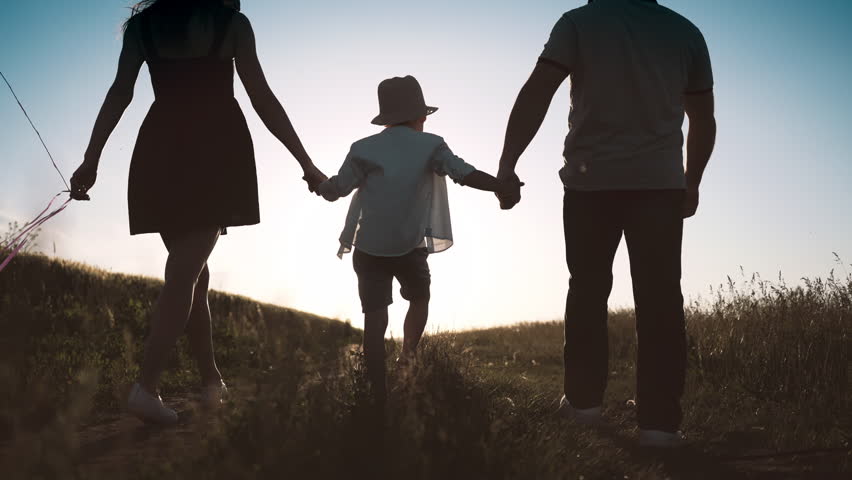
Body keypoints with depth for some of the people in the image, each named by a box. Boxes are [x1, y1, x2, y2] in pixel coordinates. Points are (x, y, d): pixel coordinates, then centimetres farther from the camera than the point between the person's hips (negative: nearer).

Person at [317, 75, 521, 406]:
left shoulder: (365, 150, -2)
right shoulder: (430, 146, -4)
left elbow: (335, 190, -3)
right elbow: (467, 175, -13)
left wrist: (318, 184, 17)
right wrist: (504, 187, -8)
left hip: (368, 250, 1)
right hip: (410, 249, 0)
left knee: (375, 317, 1)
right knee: (419, 298, 28)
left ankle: (378, 394, 0)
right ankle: (408, 357, 28)